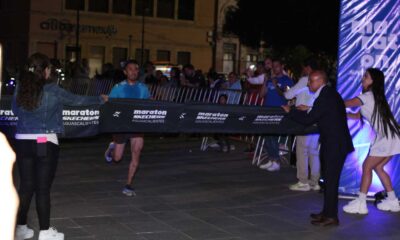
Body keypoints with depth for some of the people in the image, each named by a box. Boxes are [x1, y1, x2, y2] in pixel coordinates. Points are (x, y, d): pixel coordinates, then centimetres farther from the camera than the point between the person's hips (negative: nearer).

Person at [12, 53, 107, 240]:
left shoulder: (20, 89, 2)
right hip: (45, 143, -4)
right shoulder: (52, 90, -9)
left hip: (22, 141, 4)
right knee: (43, 188, 2)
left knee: (26, 186, 13)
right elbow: (76, 100, 3)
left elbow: (15, 110, 17)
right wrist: (100, 99, 18)